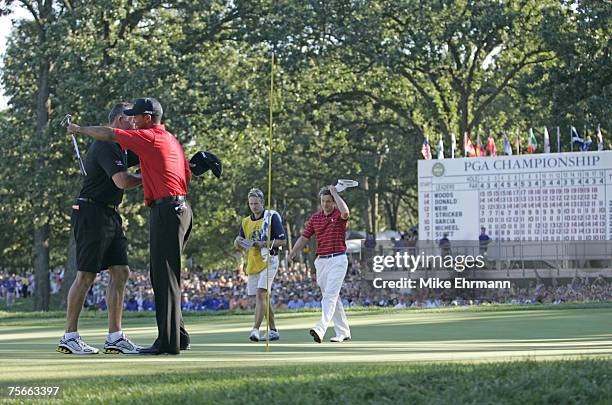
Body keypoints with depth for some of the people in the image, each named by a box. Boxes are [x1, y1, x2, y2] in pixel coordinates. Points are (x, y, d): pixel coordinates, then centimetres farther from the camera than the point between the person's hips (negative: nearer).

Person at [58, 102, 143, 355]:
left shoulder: (121, 147, 18)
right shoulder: (105, 145, -14)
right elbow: (122, 181, -23)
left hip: (110, 216, 10)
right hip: (92, 213, -10)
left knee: (120, 273, 4)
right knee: (86, 275, -7)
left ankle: (115, 337, 5)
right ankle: (69, 337, -2)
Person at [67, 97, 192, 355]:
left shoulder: (149, 137, -8)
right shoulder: (172, 140, 19)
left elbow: (107, 134, -6)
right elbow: (187, 175, 22)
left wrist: (78, 129, 9)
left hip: (165, 210, -10)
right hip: (181, 208, 10)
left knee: (165, 277, -9)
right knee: (163, 275, 14)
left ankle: (168, 342, -11)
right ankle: (178, 336, 16)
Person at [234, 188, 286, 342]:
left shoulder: (272, 217, -4)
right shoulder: (246, 222, 14)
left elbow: (282, 241, -6)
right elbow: (240, 246, 16)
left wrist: (264, 244, -17)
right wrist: (238, 242, -8)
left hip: (268, 261, -7)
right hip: (252, 264, 7)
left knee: (260, 294, -19)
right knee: (262, 299, 11)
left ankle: (255, 329, -25)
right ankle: (273, 331, 20)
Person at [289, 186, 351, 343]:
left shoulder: (339, 215, -5)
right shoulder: (315, 218, 10)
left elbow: (345, 212, -31)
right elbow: (304, 237, 9)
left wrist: (334, 192, -20)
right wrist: (293, 252, -6)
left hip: (338, 260, -6)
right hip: (321, 261, 6)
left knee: (330, 295, -17)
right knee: (332, 297, 10)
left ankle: (320, 330, -29)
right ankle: (343, 333, 18)